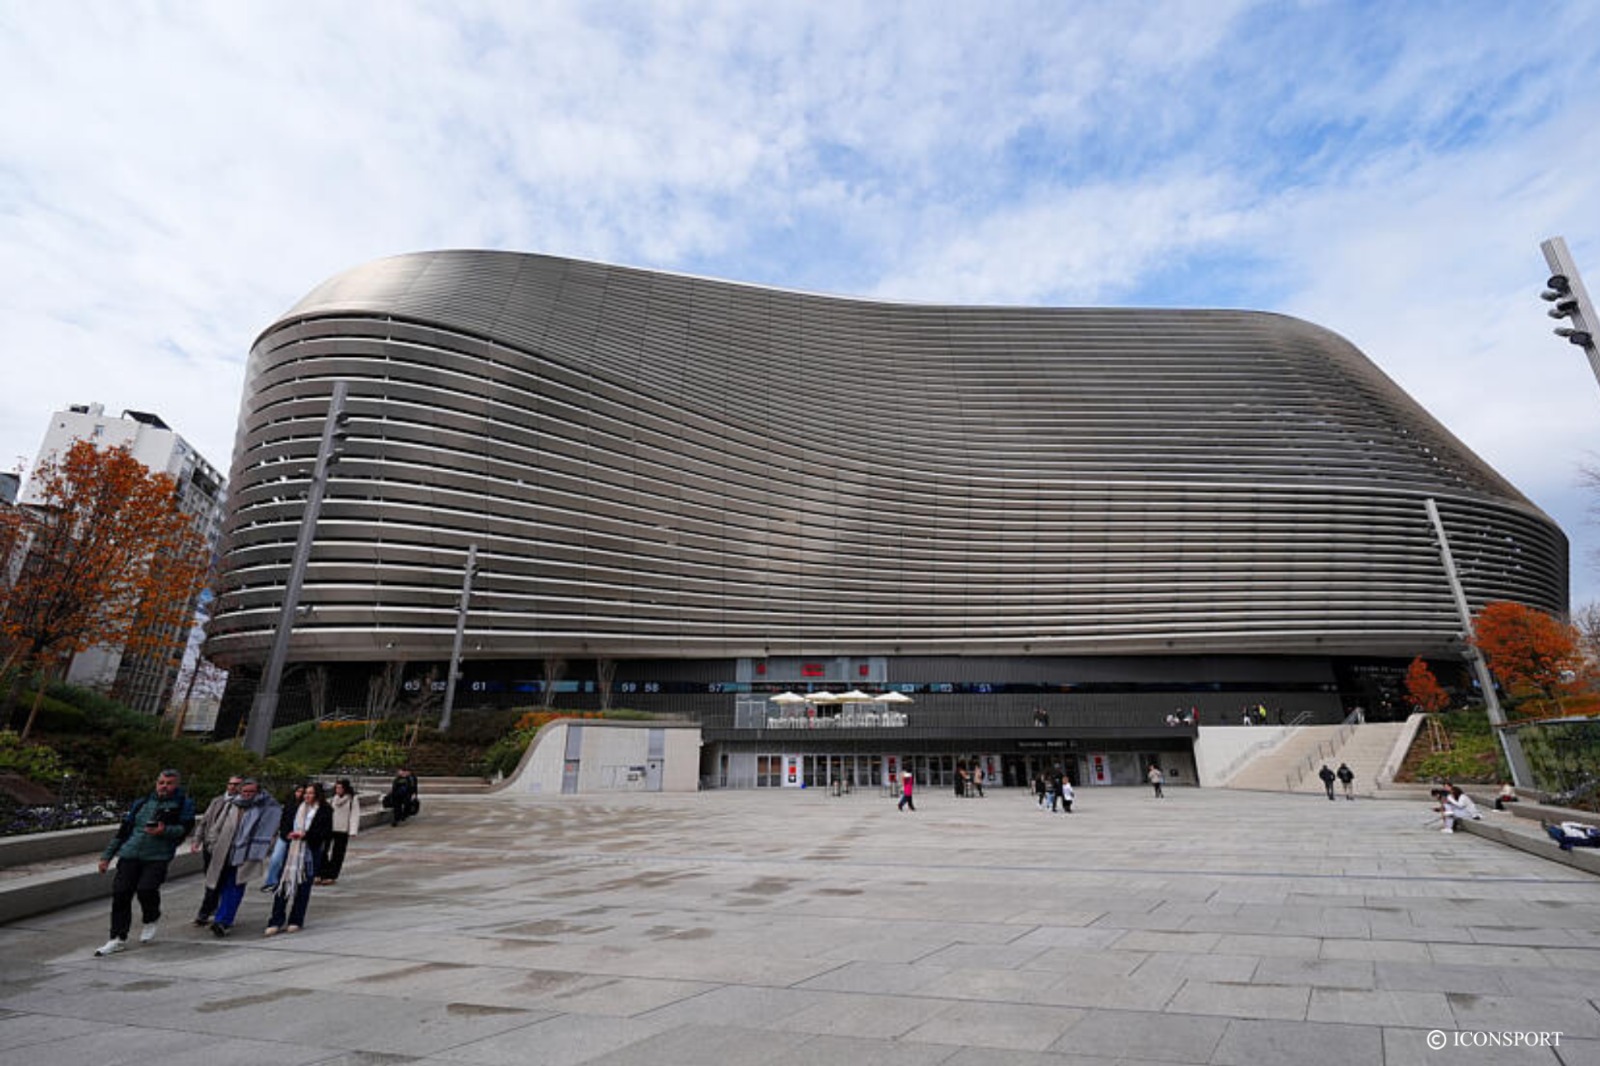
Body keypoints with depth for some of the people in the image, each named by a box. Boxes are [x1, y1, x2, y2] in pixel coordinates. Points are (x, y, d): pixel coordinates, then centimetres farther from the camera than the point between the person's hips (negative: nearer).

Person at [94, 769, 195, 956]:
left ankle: (152, 920, 14)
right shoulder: (142, 804, 17)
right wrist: (107, 856, 18)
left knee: (146, 888, -17)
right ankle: (118, 939, 14)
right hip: (130, 855, 4)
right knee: (120, 893, -1)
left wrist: (164, 831, -21)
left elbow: (185, 828, -4)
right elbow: (123, 830, 22)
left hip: (157, 856, -4)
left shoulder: (184, 804, 5)